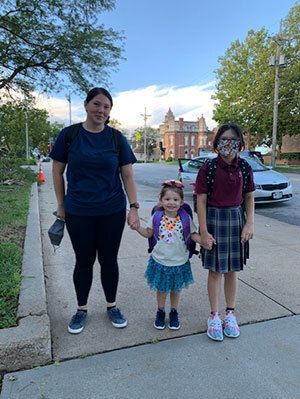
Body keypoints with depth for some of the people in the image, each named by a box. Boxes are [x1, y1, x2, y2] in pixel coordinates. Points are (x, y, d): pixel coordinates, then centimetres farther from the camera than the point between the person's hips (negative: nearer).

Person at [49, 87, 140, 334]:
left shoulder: (117, 138, 0)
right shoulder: (69, 135, -2)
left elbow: (128, 175, 0)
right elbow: (57, 172, 5)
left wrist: (134, 208, -7)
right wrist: (61, 205, 6)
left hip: (112, 212, 1)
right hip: (79, 212, 0)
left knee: (109, 259, 11)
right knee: (84, 261, 11)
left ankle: (112, 306, 32)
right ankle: (81, 309, 32)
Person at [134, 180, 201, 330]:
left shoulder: (185, 218, -11)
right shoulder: (157, 217, -9)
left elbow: (193, 234, -3)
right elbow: (148, 233, 2)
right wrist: (137, 227, -13)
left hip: (179, 262, 0)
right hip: (160, 261, 0)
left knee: (175, 290, 19)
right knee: (161, 289, 17)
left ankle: (174, 313, 40)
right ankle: (160, 312, 39)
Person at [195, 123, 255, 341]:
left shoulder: (244, 167, 2)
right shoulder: (208, 168, -8)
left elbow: (249, 197, 8)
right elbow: (201, 200, -9)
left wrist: (249, 223, -1)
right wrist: (203, 231, -12)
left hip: (236, 219, 3)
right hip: (214, 219, -3)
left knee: (232, 270, 13)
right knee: (215, 270, 6)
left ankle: (230, 313, 29)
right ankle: (214, 316, 22)